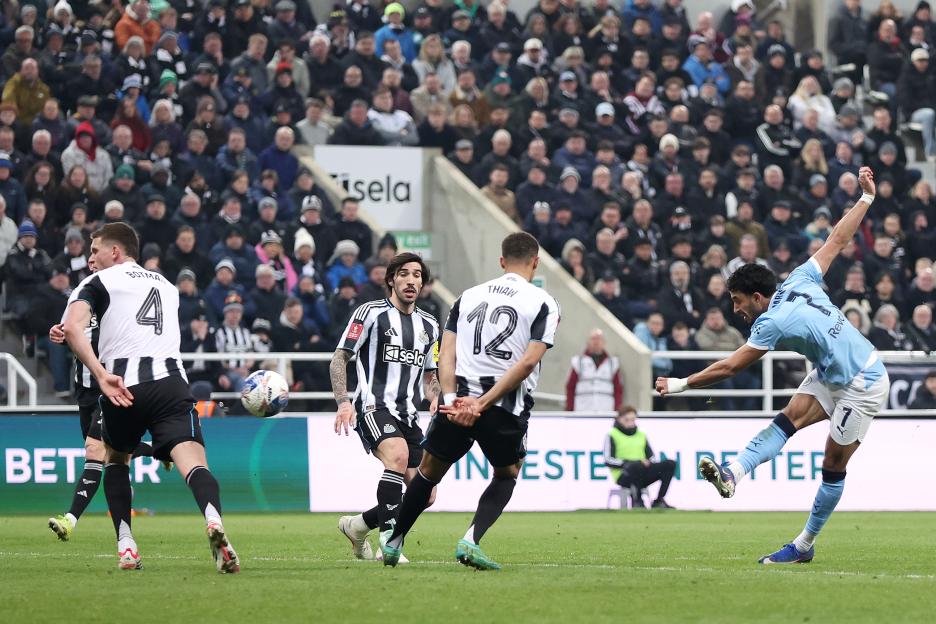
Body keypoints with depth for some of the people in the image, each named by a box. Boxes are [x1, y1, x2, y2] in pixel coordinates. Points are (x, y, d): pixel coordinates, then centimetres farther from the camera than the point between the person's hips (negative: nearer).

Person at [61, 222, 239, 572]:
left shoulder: (98, 282, 13)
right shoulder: (166, 285, 29)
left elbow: (73, 327, -6)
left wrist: (100, 374, -15)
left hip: (123, 386, -2)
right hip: (170, 382, 2)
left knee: (116, 458, 25)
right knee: (193, 464, -14)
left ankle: (126, 546, 14)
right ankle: (213, 520, -46)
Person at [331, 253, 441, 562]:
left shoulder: (429, 325, 17)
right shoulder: (370, 313, -1)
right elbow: (339, 359, -2)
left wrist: (435, 398, 2)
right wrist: (343, 402, -16)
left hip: (408, 416, 7)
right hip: (374, 407, -7)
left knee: (424, 495, 0)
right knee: (398, 454, -36)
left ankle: (357, 526, 22)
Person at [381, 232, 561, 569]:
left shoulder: (469, 296, 12)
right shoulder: (544, 303, 1)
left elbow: (446, 354, 0)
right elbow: (528, 362, -12)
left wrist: (451, 399, -8)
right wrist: (482, 404, -13)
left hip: (458, 401, 2)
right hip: (507, 408, -2)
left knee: (428, 473, 21)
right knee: (506, 476, 20)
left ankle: (392, 542, 30)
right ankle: (470, 541, 0)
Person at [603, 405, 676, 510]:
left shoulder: (641, 435, 21)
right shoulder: (612, 436, 4)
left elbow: (651, 457, 18)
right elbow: (608, 461, -7)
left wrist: (647, 463, -8)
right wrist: (627, 463, -20)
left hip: (642, 476, 6)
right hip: (623, 476, -6)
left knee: (670, 464, -14)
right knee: (635, 465, -42)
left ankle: (659, 500, -14)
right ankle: (637, 501, -28)